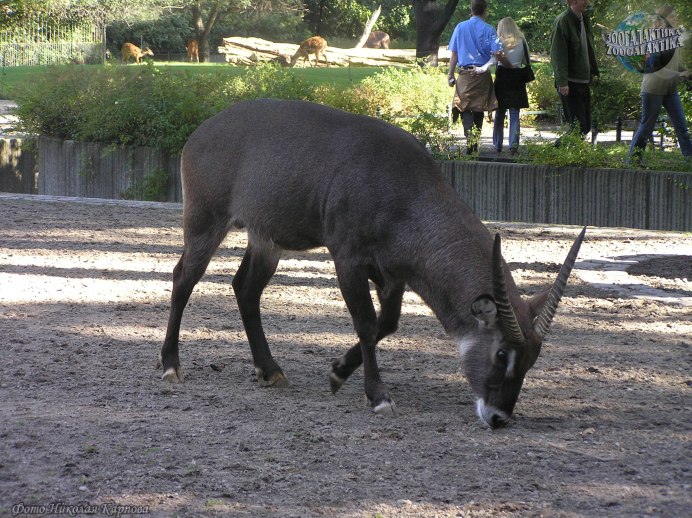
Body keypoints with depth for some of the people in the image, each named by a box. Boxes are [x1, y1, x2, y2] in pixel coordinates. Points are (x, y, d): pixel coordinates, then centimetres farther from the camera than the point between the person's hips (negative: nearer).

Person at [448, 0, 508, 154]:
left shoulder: (460, 27, 4)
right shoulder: (488, 29, -2)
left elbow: (454, 53, 6)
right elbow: (497, 54, -12)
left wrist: (451, 75, 10)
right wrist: (484, 67, -6)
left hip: (465, 74, 0)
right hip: (483, 77, 0)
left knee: (465, 108, -2)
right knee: (479, 109, 12)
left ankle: (470, 140, -25)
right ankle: (475, 145, 17)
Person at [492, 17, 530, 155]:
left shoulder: (499, 42, -3)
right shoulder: (521, 41, 3)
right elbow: (527, 61, 9)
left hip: (502, 77, -1)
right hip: (517, 78, 1)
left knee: (499, 113, 8)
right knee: (514, 113, 4)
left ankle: (498, 145, 11)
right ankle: (513, 145, -6)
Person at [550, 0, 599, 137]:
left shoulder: (584, 19, 12)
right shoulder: (562, 21, -14)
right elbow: (558, 54, -18)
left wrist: (594, 72, 16)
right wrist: (562, 82, -22)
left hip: (583, 80, 9)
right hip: (570, 83, -9)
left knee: (585, 126, 8)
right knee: (578, 125, -11)